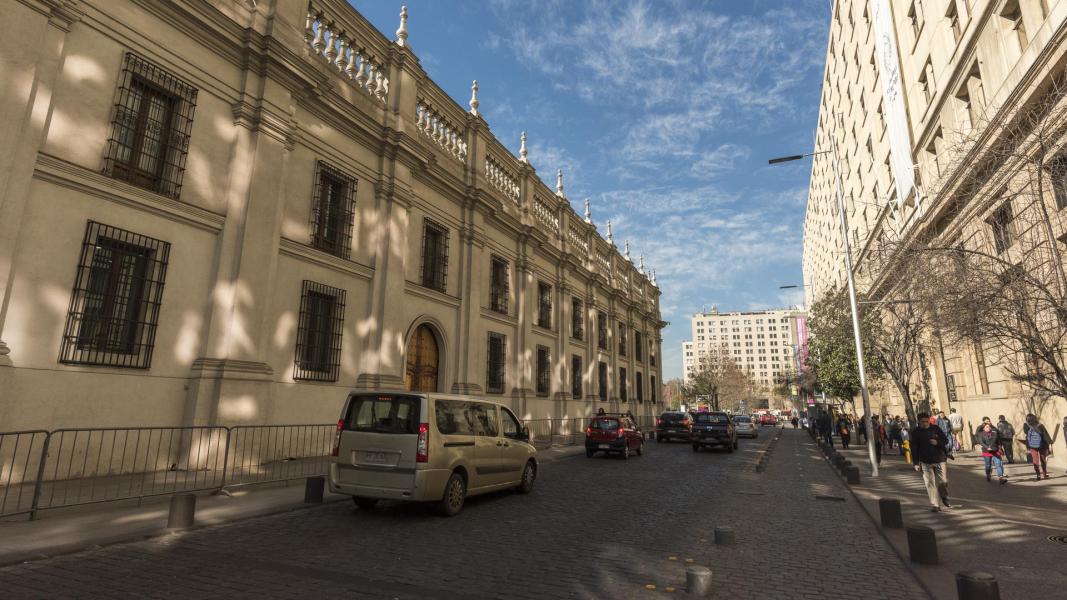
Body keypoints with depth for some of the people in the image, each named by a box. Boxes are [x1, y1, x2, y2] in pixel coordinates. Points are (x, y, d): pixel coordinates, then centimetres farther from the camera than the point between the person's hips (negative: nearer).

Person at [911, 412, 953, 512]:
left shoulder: (936, 428, 3)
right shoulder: (915, 432, -2)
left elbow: (946, 440, 8)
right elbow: (914, 449, -1)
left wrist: (937, 442, -14)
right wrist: (916, 463, -5)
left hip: (939, 459, 1)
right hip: (925, 462, -1)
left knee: (943, 481, 5)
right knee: (930, 483, -1)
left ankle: (945, 501, 30)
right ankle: (934, 505, 5)